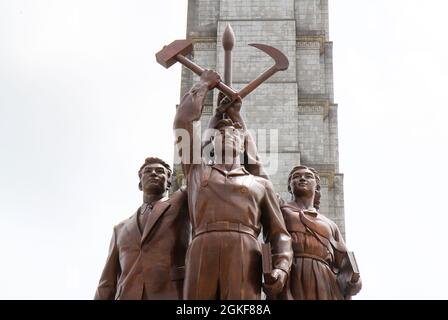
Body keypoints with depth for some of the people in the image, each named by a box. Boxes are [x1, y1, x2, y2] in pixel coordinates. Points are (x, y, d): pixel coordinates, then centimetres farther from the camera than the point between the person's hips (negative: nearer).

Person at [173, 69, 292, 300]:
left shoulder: (260, 184, 30)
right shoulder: (197, 170, 31)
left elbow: (278, 234, 21)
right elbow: (184, 118, 25)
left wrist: (281, 267, 0)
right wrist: (204, 84, 40)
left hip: (244, 256, 0)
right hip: (202, 253, 0)